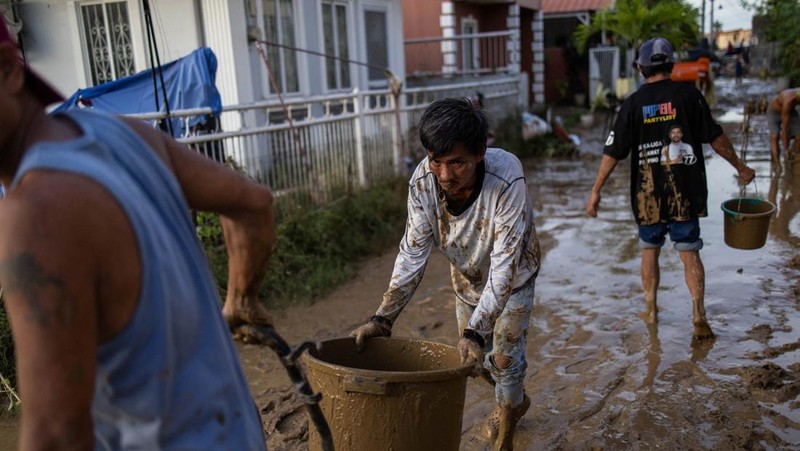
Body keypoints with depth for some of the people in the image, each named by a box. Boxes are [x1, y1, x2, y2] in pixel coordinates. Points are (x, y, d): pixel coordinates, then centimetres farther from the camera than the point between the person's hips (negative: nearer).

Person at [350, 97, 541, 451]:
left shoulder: (507, 180, -41)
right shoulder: (423, 181, -30)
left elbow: (504, 266, -39)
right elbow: (412, 253, -23)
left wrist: (476, 332, -47)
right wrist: (383, 319, -30)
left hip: (511, 275, -4)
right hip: (467, 273, 4)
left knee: (504, 355, 0)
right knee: (475, 357, 17)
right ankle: (515, 401, 49)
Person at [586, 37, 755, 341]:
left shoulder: (633, 104, -3)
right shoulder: (689, 96, -3)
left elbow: (613, 151, -5)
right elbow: (716, 138, 1)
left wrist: (596, 191, 1)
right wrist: (740, 167, 14)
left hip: (647, 193, 0)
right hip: (685, 190, 0)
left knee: (650, 250, 16)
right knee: (689, 252, 7)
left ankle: (651, 310, 24)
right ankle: (698, 312, -3)